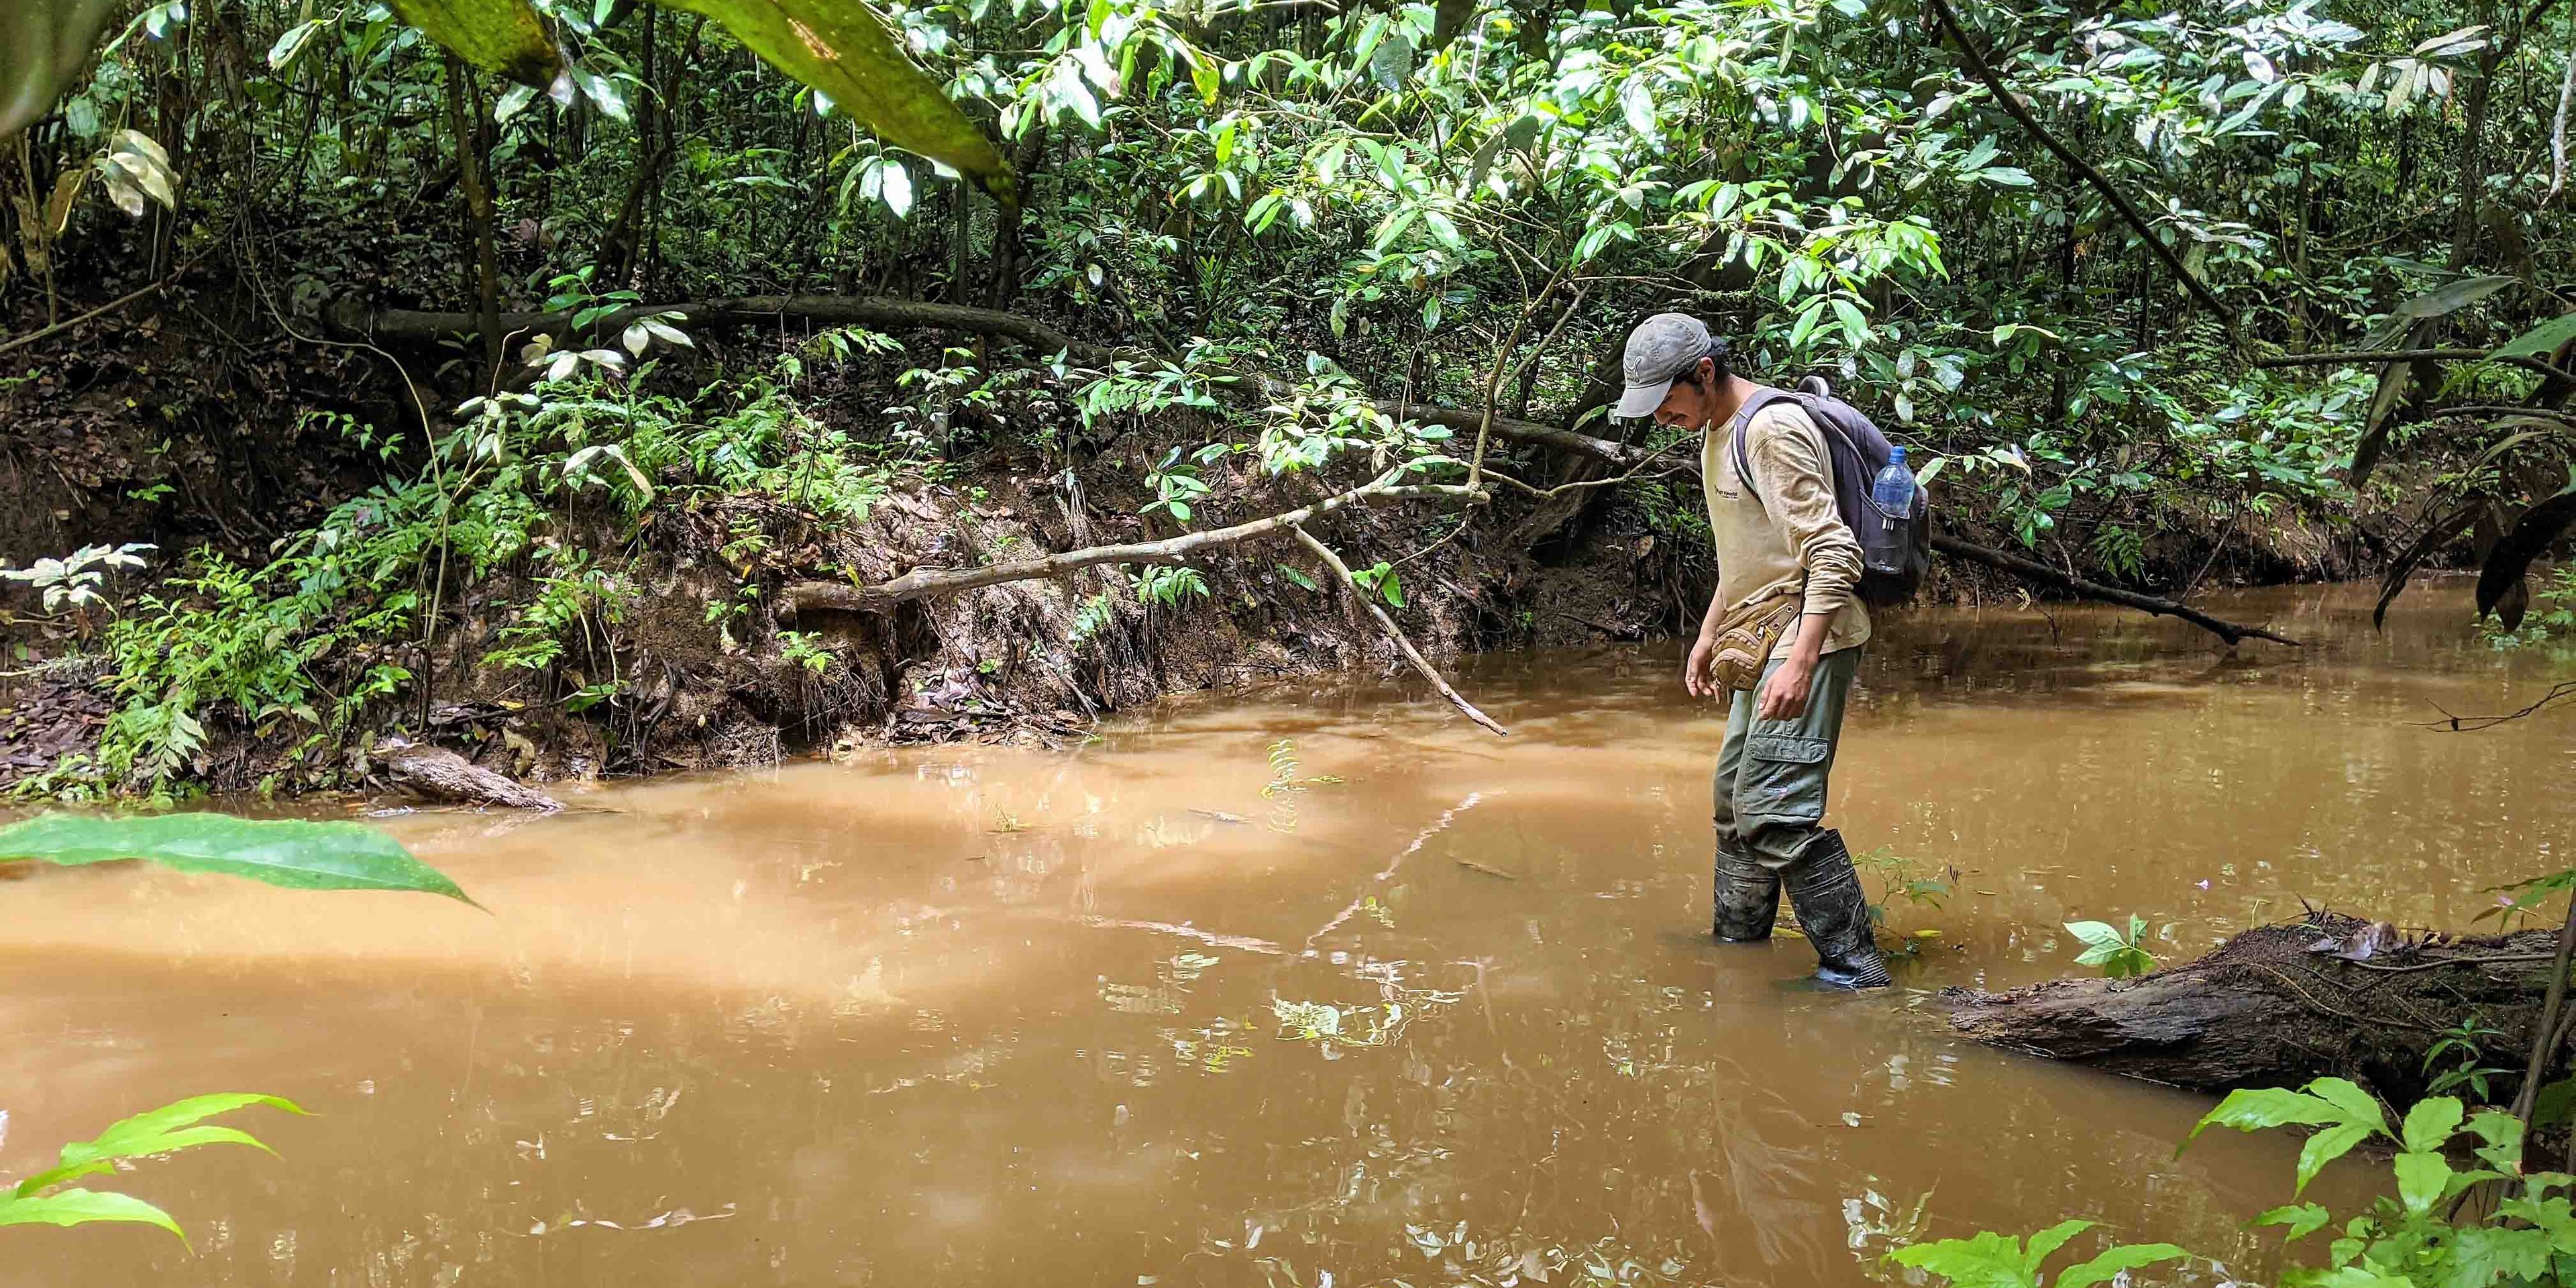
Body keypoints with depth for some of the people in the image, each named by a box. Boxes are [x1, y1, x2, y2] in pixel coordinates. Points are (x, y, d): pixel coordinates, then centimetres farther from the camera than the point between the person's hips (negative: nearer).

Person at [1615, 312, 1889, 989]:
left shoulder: (1773, 430, -17)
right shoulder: (1718, 432, 15)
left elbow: (1833, 553, -23)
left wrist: (1801, 662, -29)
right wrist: (1709, 636, 27)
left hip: (1807, 638, -11)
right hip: (1767, 640, 11)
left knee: (1775, 810, -16)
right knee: (1735, 804, 18)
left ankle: (1854, 969, -10)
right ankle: (1734, 945, 32)